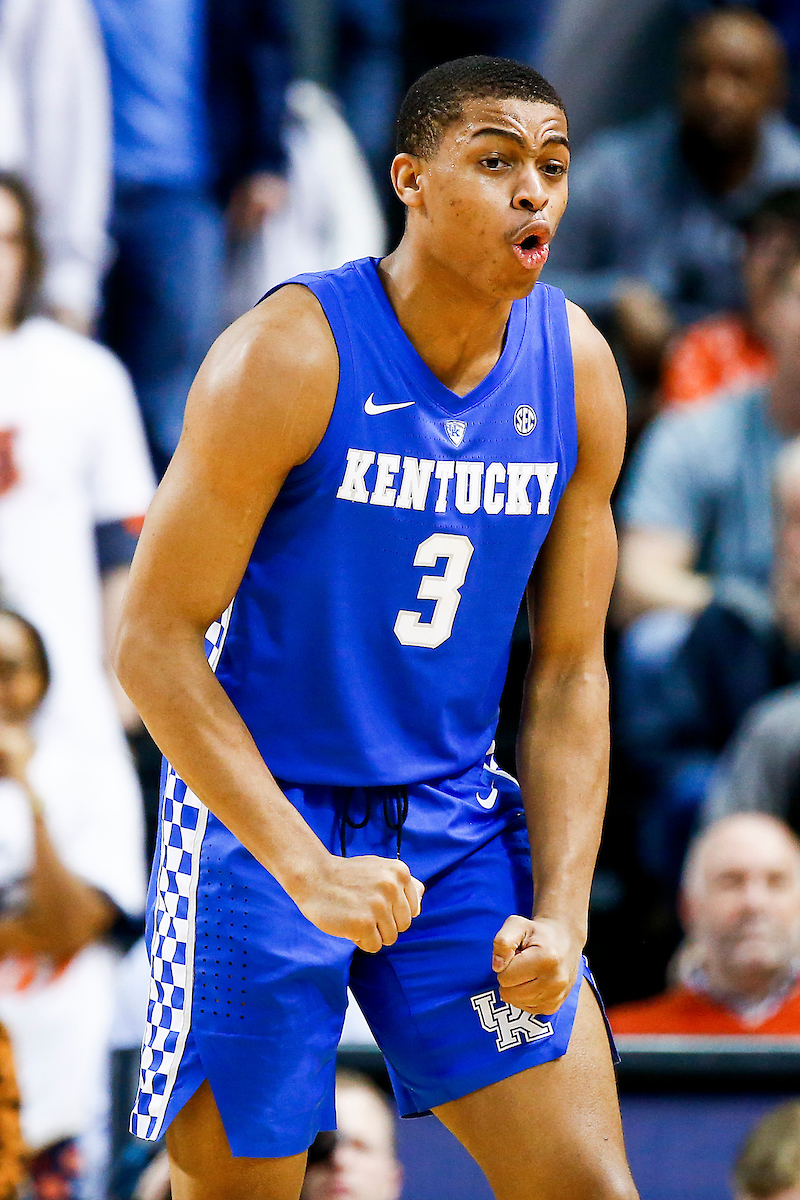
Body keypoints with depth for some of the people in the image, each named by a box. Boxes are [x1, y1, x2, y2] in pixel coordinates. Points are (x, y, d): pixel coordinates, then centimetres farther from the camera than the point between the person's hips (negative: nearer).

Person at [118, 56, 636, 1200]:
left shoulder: (577, 373, -1)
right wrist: (308, 871, -23)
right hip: (257, 814, -4)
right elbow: (153, 641, -16)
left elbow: (569, 671, 6)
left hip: (457, 823, 5)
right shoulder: (290, 355, -17)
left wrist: (561, 912, -6)